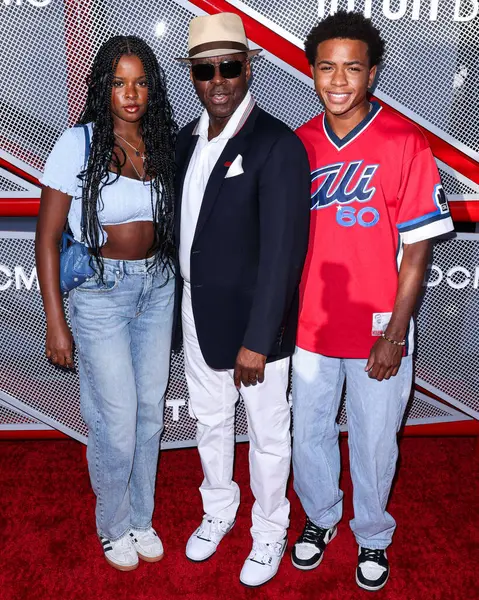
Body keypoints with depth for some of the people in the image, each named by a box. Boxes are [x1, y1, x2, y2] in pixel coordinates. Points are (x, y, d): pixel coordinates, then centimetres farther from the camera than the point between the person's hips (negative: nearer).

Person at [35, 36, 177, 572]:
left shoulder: (163, 143, 2)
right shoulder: (79, 144, -11)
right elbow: (47, 236, -10)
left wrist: (177, 287, 2)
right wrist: (55, 322, -13)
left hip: (157, 286, 5)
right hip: (99, 291, -4)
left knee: (150, 412, 13)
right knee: (117, 422, 1)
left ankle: (140, 518, 35)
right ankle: (113, 527, 28)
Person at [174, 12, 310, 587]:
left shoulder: (278, 146, -18)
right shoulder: (187, 139, 3)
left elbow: (282, 252, -21)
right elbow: (181, 222, 9)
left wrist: (256, 342, -21)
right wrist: (176, 306, 9)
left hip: (254, 321, -6)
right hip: (198, 314, 6)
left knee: (267, 436, 13)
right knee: (210, 422, 23)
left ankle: (269, 532, 37)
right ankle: (218, 511, 47)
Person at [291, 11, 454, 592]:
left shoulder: (404, 142, -11)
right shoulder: (300, 144, 0)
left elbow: (417, 248, -10)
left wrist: (395, 335, -12)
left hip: (377, 332, -3)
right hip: (311, 326, 3)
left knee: (374, 442, 13)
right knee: (309, 434, 17)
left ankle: (372, 535, 40)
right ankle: (320, 516, 45)